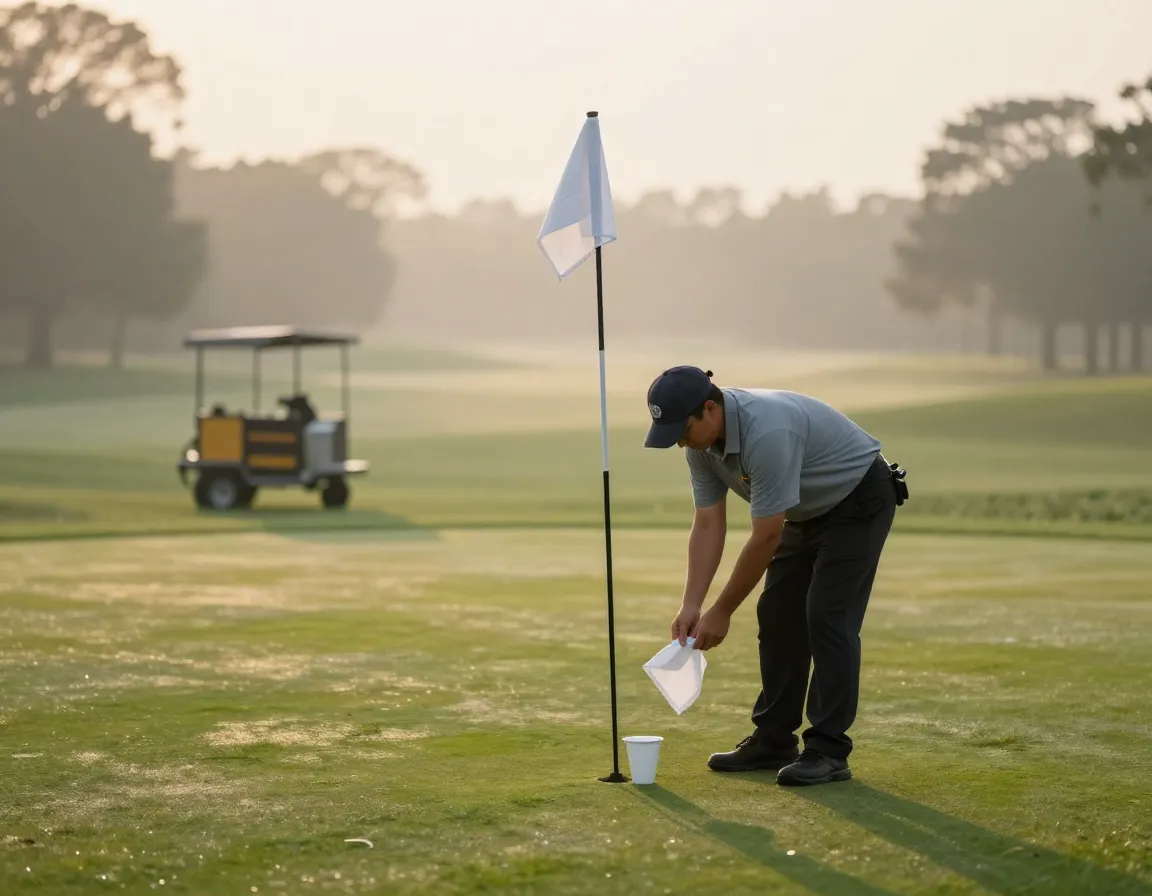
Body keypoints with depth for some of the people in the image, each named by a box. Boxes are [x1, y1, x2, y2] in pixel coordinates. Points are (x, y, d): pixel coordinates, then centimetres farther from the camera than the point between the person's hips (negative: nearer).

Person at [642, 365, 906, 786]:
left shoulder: (767, 432, -37)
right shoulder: (701, 441, -10)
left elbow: (766, 537, -31)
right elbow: (708, 525, -6)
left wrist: (722, 611, -22)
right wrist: (691, 605, -14)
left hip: (859, 499, -9)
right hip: (809, 510, 9)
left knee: (827, 618, -16)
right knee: (778, 618, 5)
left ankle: (828, 750, -12)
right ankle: (774, 740, 13)